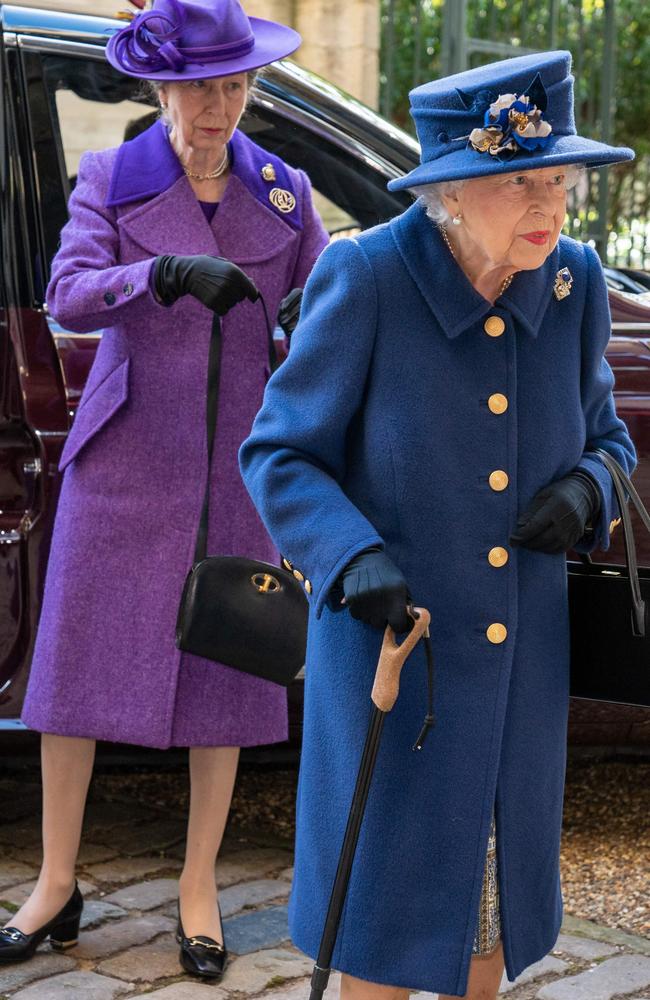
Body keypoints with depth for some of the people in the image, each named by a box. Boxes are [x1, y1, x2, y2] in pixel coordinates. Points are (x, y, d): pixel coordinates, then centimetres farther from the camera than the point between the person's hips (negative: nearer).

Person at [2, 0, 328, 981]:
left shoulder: (282, 193, 6)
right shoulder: (111, 180, -1)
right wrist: (168, 273, -33)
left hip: (237, 463, 2)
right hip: (125, 458, -1)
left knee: (224, 674, 5)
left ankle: (199, 891, 18)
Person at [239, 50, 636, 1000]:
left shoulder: (574, 282, -4)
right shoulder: (365, 278, -17)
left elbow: (604, 435, 11)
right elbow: (279, 452, -12)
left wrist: (586, 488, -12)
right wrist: (352, 556, -29)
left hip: (522, 661, 4)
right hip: (388, 647, -4)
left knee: (500, 877, 20)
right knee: (386, 879, 9)